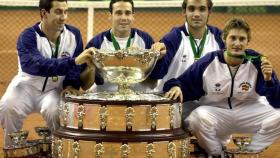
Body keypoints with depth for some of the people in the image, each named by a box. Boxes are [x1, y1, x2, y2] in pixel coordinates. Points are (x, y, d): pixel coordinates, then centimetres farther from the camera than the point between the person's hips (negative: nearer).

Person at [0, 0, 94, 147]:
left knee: (54, 111, -31)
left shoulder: (73, 34, -5)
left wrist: (71, 84, -28)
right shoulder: (28, 36, -18)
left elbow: (77, 66, -5)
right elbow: (33, 65, -37)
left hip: (55, 89, 1)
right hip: (27, 85, -1)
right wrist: (73, 61, -47)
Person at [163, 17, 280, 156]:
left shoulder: (257, 61, -13)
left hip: (248, 112, 1)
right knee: (200, 116, -33)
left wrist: (269, 79, -33)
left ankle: (249, 154, 1)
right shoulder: (207, 62, -14)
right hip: (215, 112, -1)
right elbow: (184, 84, -5)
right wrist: (176, 87, -29)